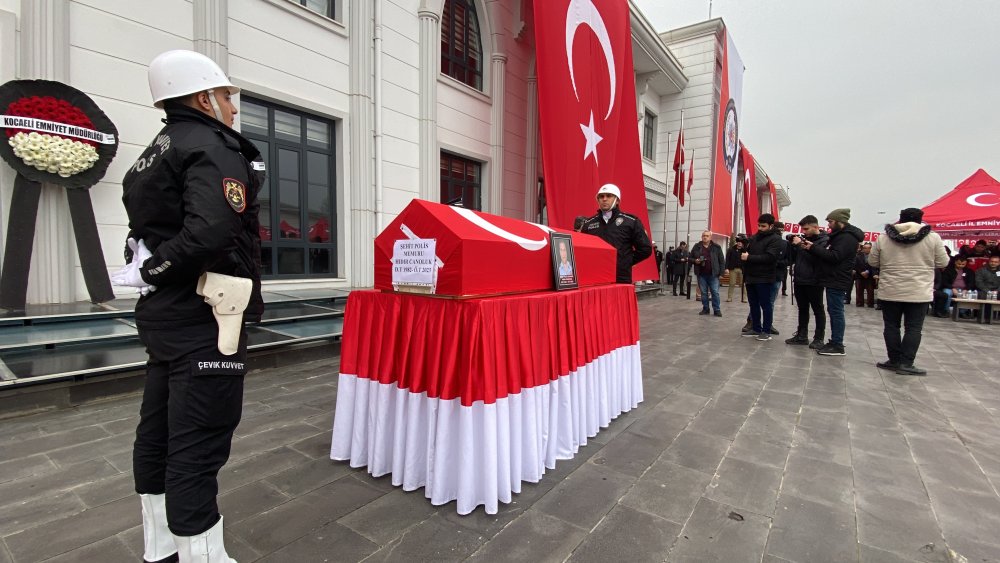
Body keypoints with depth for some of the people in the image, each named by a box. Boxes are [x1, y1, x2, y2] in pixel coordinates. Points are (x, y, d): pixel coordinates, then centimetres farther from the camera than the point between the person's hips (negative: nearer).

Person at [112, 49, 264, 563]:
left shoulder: (151, 155, 18)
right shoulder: (213, 145, -11)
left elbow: (147, 230, 14)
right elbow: (213, 232, -27)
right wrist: (149, 271, -13)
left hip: (162, 315, 10)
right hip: (204, 318, -10)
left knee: (158, 434, 18)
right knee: (199, 446, -4)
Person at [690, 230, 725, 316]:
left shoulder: (716, 247, 1)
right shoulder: (697, 247, 5)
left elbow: (721, 260, 1)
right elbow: (690, 258, 12)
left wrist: (721, 272, -5)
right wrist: (695, 261, -10)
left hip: (713, 274, -2)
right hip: (701, 274, 2)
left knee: (715, 292, 0)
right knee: (703, 292, 9)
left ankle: (717, 310, 6)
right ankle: (705, 309, 18)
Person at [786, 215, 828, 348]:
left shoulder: (824, 241, -8)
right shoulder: (803, 238, 11)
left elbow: (816, 257, -24)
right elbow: (793, 258, 13)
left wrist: (800, 244, -19)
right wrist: (793, 245, -2)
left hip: (814, 282, -6)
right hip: (799, 281, 6)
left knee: (818, 310, 5)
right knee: (802, 309, 14)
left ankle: (819, 338, 13)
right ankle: (802, 335, 23)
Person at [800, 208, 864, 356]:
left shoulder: (847, 237, -14)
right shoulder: (840, 235, 19)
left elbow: (834, 256, -24)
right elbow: (827, 253, 16)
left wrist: (813, 247, -20)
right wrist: (811, 248, 0)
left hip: (837, 282, -10)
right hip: (833, 280, 10)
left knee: (836, 312, -8)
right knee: (834, 311, 13)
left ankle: (838, 346, -4)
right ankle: (834, 342, 20)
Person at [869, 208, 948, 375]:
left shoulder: (883, 238, -2)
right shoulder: (933, 238, -3)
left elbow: (873, 262, 5)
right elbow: (943, 262, 3)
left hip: (890, 292, 1)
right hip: (919, 292, 0)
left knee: (891, 326, 9)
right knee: (914, 328, 4)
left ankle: (894, 360, 15)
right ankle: (906, 364, 3)